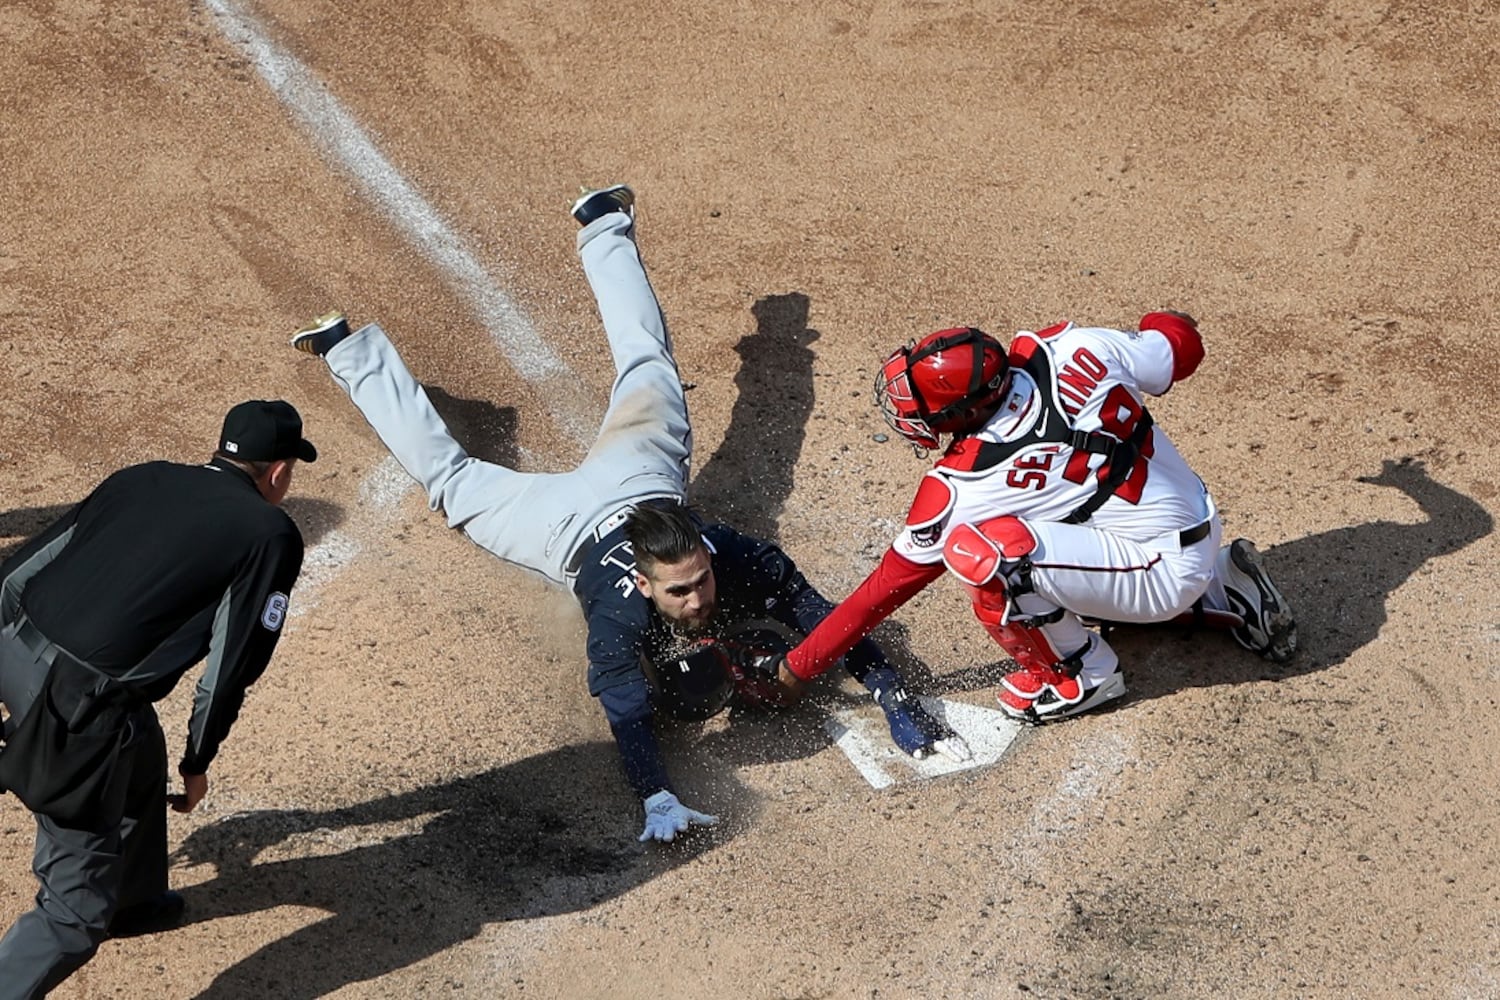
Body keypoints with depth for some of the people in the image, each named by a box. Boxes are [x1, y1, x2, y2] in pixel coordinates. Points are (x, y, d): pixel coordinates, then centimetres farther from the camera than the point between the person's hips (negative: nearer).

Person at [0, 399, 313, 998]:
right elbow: (232, 665, -1)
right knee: (77, 908, 7)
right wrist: (198, 762, 12)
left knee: (138, 756, 35)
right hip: (77, 705, -8)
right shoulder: (271, 534, 0)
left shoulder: (144, 478, 16)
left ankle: (133, 901, 53)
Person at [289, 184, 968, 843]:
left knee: (649, 372, 26)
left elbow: (832, 625, -33)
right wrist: (657, 803, -61)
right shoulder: (622, 618, -44)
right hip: (569, 527, -3)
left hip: (643, 480, 4)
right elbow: (629, 715, -47)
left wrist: (900, 705, -39)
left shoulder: (746, 565, -37)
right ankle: (347, 351, 31)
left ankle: (602, 227, 41)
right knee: (451, 478, 16)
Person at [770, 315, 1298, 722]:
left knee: (977, 549, -22)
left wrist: (796, 668, -2)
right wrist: (1162, 326, 27)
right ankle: (1224, 592, 26)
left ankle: (1083, 676, -1)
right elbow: (1183, 347, 2)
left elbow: (893, 582, -12)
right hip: (1204, 524, 9)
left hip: (1165, 574, -8)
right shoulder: (1074, 345, -11)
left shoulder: (966, 483, -20)